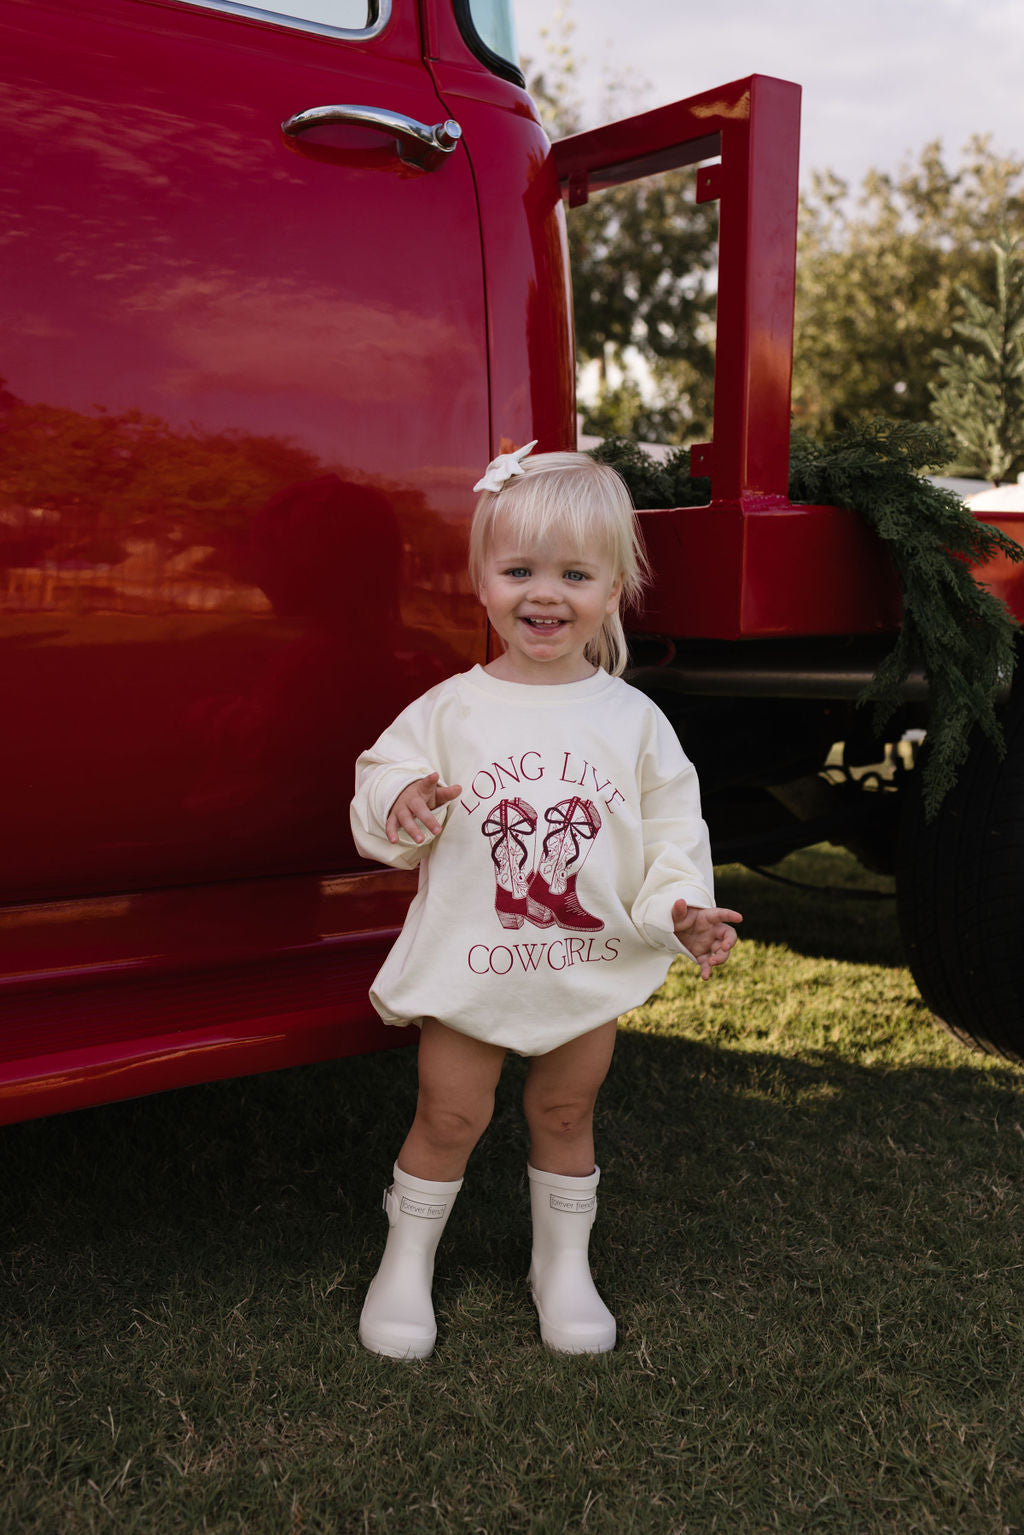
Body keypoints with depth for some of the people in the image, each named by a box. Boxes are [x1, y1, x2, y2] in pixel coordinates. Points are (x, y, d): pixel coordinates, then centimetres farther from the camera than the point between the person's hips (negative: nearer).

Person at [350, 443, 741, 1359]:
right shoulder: (450, 711, -6)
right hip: (468, 968, -1)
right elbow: (380, 787, -3)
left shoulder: (633, 721, -3)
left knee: (566, 1116, 16)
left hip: (590, 974, 1)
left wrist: (682, 907, -13)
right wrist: (401, 809, -25)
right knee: (449, 1115, 10)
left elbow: (672, 829, 2)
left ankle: (564, 1266, 37)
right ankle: (407, 1265, 30)